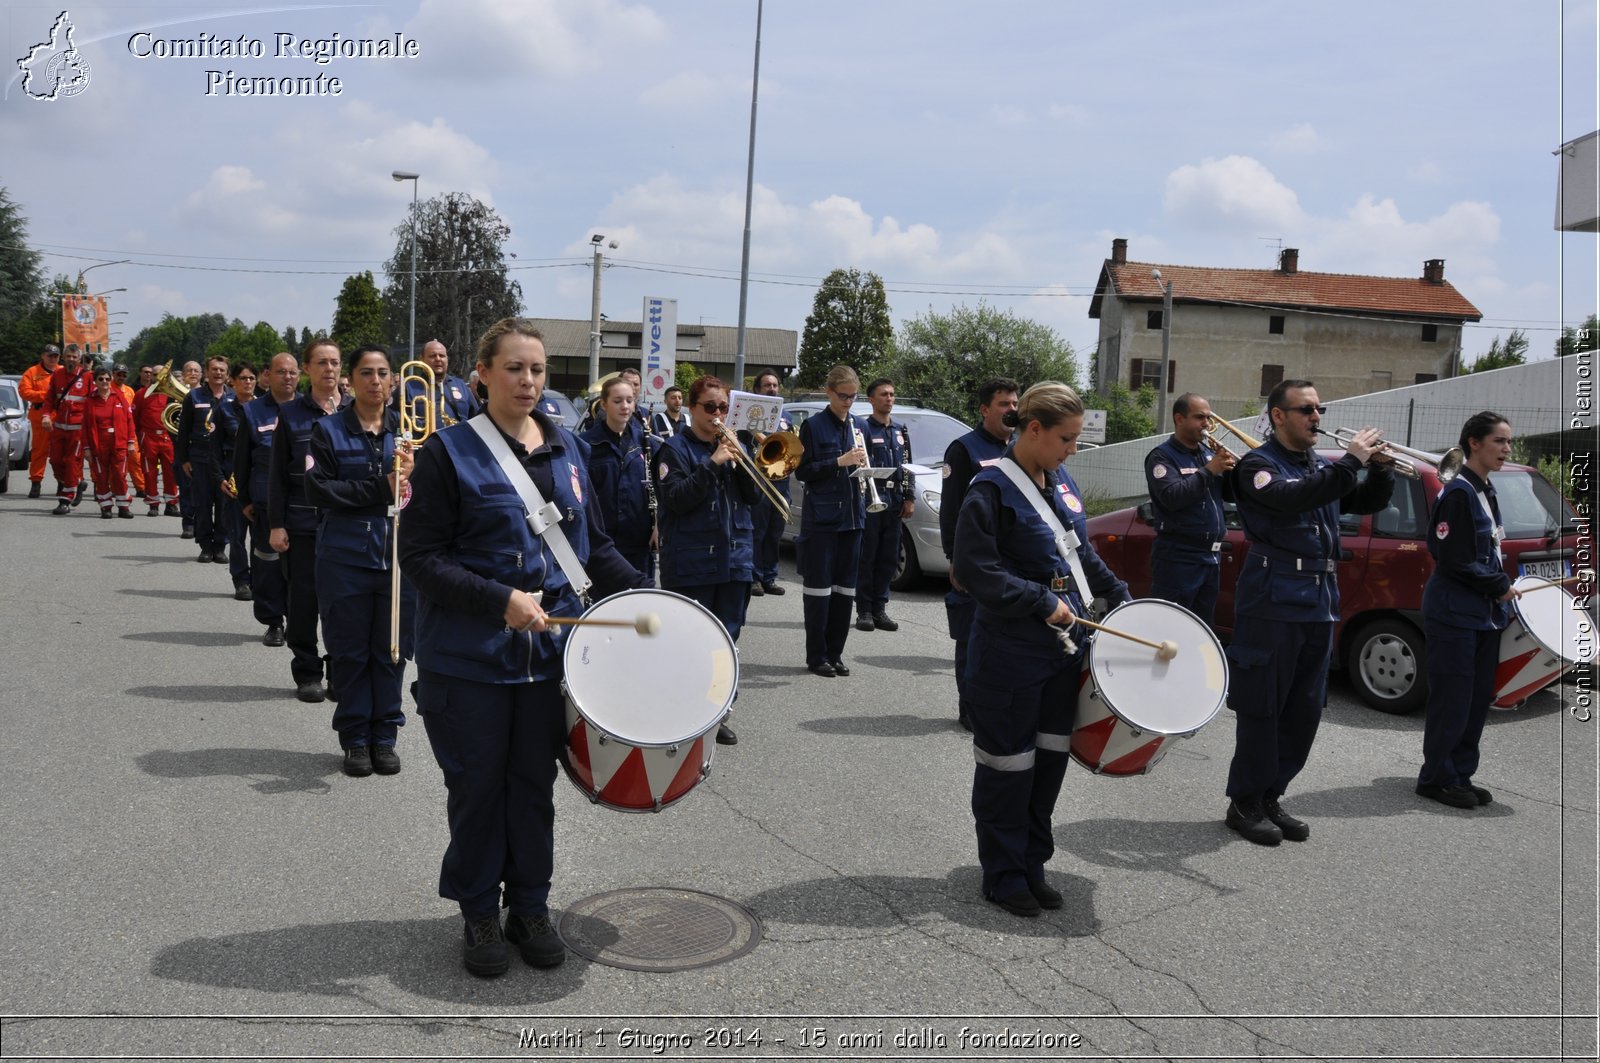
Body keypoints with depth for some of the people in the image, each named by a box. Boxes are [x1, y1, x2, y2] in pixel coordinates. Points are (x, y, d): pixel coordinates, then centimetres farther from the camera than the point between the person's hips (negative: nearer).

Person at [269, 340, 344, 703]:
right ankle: (307, 673, 16)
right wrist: (276, 524, -3)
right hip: (303, 523, -1)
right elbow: (278, 473, 3)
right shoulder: (291, 413, 4)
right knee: (304, 599, 4)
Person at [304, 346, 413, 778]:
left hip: (397, 554, 2)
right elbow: (317, 490, -10)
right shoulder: (329, 430, 1)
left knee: (391, 650, 8)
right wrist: (381, 488, -17)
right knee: (349, 652, 6)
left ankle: (384, 737, 20)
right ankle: (355, 739, 19)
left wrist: (412, 475, -19)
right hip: (345, 558, -1)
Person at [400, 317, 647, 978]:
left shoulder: (567, 448, 7)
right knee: (477, 787, 8)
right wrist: (500, 599, -22)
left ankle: (530, 909, 29)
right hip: (469, 658, -4)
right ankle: (480, 916, 26)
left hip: (551, 652, 4)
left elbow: (594, 544, 14)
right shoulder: (450, 451, -7)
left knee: (535, 785, 13)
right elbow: (420, 555, -12)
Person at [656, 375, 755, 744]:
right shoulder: (676, 448, -2)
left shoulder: (731, 446, 14)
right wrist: (712, 463, -19)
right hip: (691, 564, -5)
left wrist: (741, 461, -8)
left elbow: (756, 498, 7)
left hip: (735, 558, 6)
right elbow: (676, 499, -15)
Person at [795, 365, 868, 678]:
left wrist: (862, 463, -6)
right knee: (819, 586, -2)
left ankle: (835, 653, 16)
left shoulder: (857, 426, 11)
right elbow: (802, 470, -7)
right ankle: (816, 656, 6)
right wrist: (839, 462, -18)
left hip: (851, 516, 5)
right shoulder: (813, 425, -4)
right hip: (821, 517, -5)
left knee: (844, 587, 8)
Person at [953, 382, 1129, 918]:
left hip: (1064, 648, 7)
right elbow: (973, 569, -20)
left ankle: (1033, 864, 28)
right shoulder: (992, 489, -14)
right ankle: (1003, 874, 19)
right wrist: (1043, 602, -19)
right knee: (1009, 764, 4)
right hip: (1011, 656, -7)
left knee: (1051, 758, 13)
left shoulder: (1062, 483, 10)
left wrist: (1119, 596, 16)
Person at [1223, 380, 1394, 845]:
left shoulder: (1323, 466, 16)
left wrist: (1380, 468, 0)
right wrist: (1350, 462, -22)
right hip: (1273, 601, -7)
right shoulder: (1258, 465, -5)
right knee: (1261, 706, -1)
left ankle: (1271, 796, 22)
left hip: (1319, 602, 7)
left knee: (1305, 710, 10)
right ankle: (1245, 803, 10)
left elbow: (1368, 502, 19)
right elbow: (1292, 498, -24)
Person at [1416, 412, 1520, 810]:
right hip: (1454, 615, -9)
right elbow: (1454, 560, -18)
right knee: (1452, 701, -3)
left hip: (1485, 615, 9)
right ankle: (1436, 778, 9)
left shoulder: (1486, 493, 13)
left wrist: (1503, 585, 8)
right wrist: (1500, 587, -10)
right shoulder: (1458, 493, -15)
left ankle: (1460, 776, 21)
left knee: (1478, 701, 11)